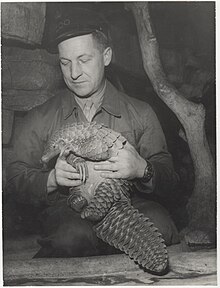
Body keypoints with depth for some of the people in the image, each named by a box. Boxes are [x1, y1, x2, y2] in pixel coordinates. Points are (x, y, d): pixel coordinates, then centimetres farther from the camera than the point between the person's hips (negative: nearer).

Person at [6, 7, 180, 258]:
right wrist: (52, 179, -15)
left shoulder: (140, 113, 8)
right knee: (74, 235, -36)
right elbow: (16, 179, 7)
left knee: (159, 225, -31)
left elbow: (168, 178, 5)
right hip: (66, 210, -1)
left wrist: (142, 170, -19)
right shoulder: (40, 119, 9)